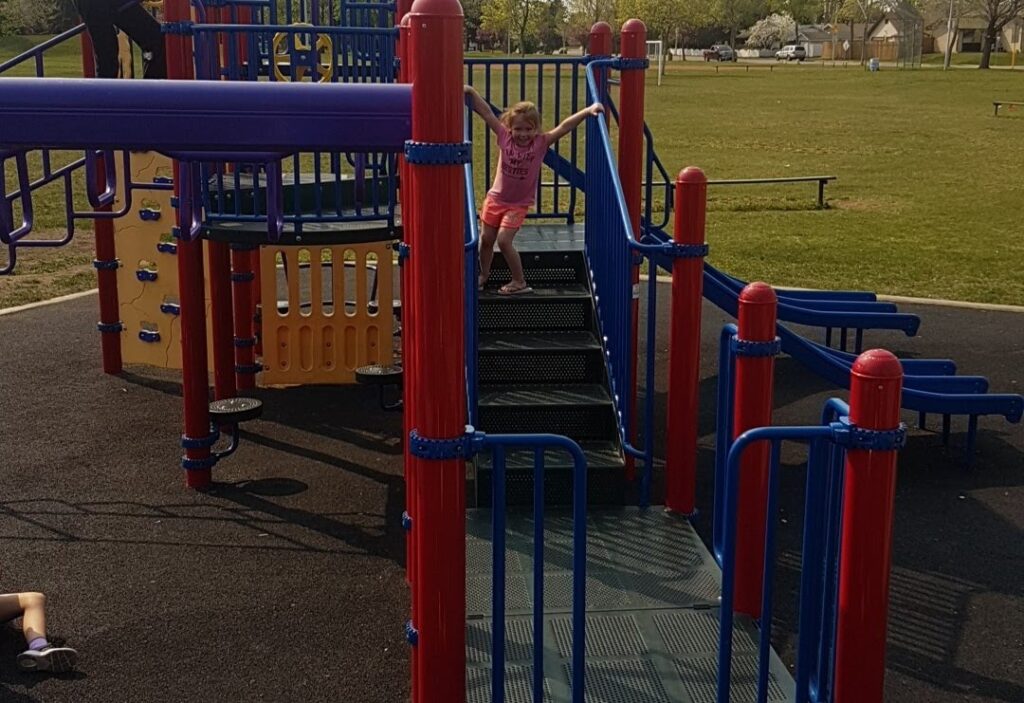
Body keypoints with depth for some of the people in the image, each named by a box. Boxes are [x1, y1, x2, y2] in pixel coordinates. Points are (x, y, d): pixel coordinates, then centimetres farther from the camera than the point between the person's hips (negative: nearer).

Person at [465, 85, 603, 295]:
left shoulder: (541, 143, -14)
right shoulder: (504, 137, -10)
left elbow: (565, 126, -21)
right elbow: (487, 114, -12)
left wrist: (588, 111, -29)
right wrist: (471, 92, -19)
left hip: (518, 204, -3)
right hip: (495, 198, 3)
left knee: (504, 240, -13)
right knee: (486, 239, 11)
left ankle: (519, 282, 3)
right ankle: (484, 275, 36)